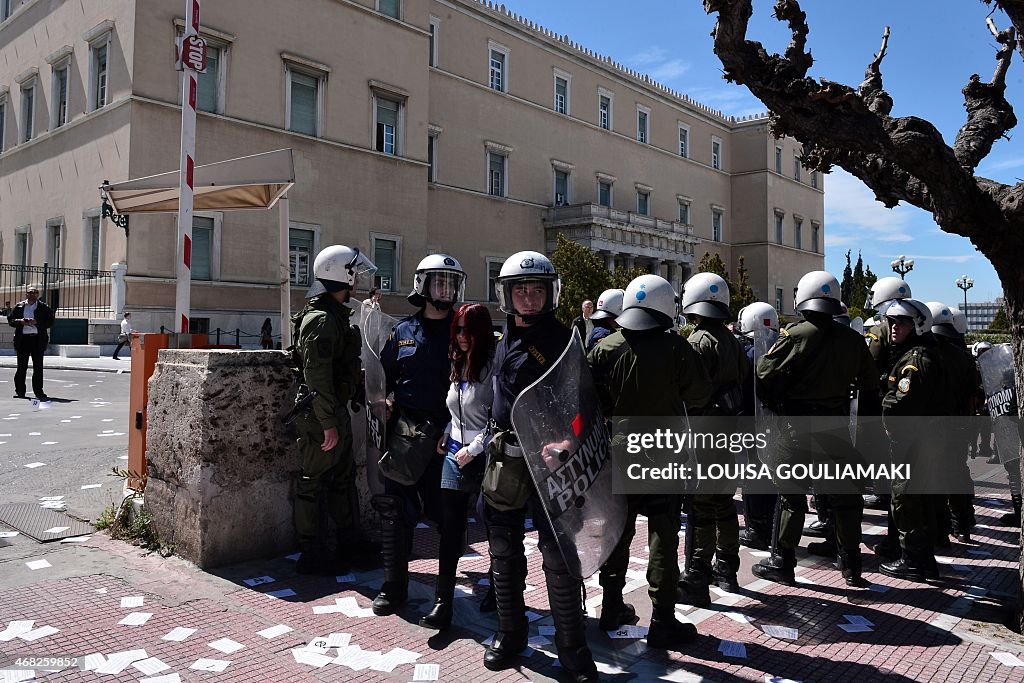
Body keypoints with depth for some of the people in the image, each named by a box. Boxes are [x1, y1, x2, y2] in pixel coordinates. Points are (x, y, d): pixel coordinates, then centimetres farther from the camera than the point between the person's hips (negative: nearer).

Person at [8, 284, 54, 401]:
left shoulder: (44, 307, 6)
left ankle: (38, 391, 5)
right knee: (21, 367, 3)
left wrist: (36, 322, -12)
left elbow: (50, 322, 1)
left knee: (38, 367, 0)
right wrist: (20, 321, -9)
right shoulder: (19, 306, 11)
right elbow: (10, 320, 11)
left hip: (38, 339, -1)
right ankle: (19, 391, 10)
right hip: (23, 339, 1)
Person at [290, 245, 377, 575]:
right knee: (314, 482, 1)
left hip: (336, 411, 11)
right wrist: (328, 423, -23)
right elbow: (317, 376, -24)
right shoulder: (321, 320, -19)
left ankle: (350, 545, 29)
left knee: (343, 477, 17)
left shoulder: (334, 316, 15)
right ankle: (311, 555, 12)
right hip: (320, 415, -11)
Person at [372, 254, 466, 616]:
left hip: (445, 434, -1)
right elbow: (383, 373, 19)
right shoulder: (403, 331, 10)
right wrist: (384, 400, 1)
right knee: (396, 510, 2)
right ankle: (394, 587, 14)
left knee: (445, 511, 6)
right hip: (405, 432, 1)